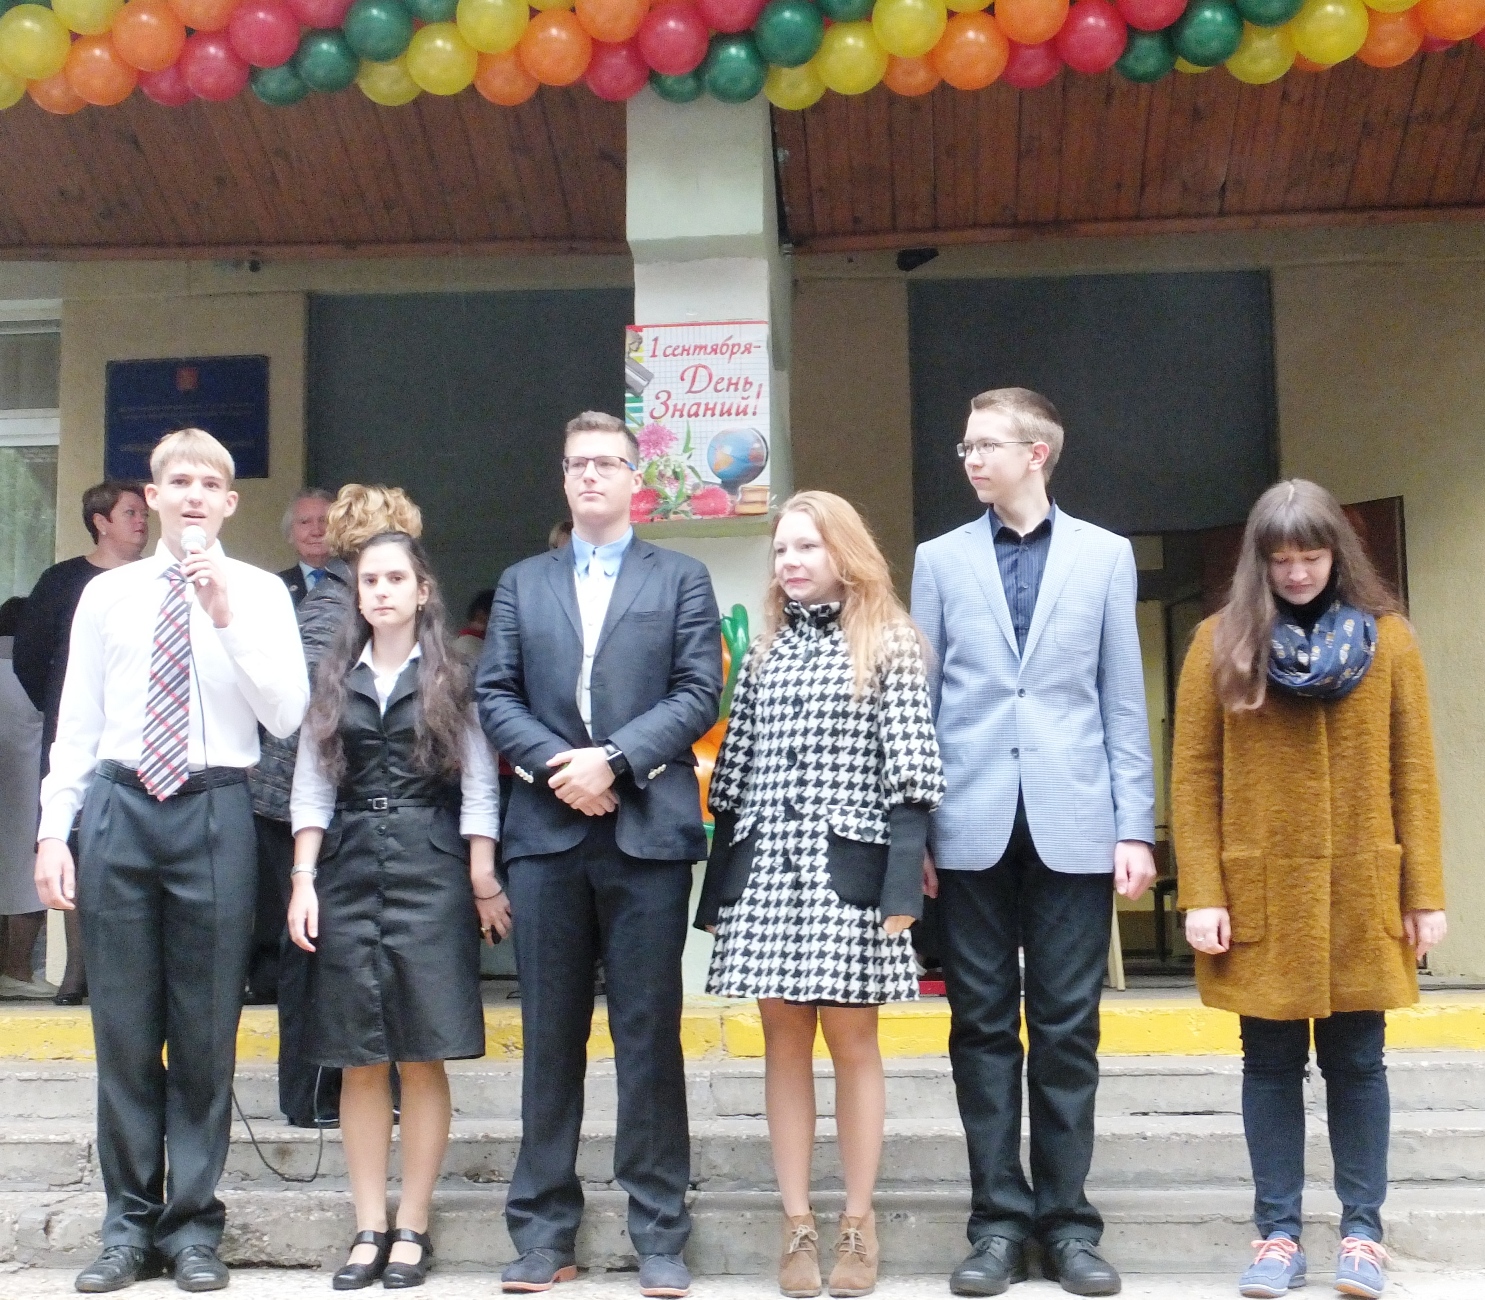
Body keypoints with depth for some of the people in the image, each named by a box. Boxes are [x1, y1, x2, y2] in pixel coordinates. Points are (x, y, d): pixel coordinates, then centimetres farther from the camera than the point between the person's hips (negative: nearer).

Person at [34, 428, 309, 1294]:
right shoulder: (107, 595, 10)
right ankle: (130, 1224, 19)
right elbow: (76, 724, 10)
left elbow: (286, 716, -7)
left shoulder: (259, 593, 4)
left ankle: (194, 1226, 16)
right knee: (125, 1027, 7)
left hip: (214, 810, -2)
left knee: (207, 1030, 4)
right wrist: (54, 831, 4)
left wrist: (227, 619, -15)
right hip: (119, 805, 2)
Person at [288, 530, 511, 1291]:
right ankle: (369, 1230, 8)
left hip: (431, 870, -2)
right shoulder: (334, 681, 12)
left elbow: (478, 784, 1)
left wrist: (484, 883, -6)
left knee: (423, 1057, -2)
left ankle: (412, 1229, 6)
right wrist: (303, 879, -1)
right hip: (350, 869, 3)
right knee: (360, 1060, 2)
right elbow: (312, 784, 9)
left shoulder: (452, 679, 5)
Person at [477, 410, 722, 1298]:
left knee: (650, 1034, 0)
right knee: (550, 1036, 6)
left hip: (646, 830, -2)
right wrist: (557, 764, -9)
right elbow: (495, 695, 8)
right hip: (547, 832, 2)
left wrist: (614, 759, -12)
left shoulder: (680, 578, 10)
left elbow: (698, 693, -1)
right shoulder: (523, 584, 17)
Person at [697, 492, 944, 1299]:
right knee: (784, 1040, 5)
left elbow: (908, 777, -4)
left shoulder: (888, 645, 2)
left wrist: (903, 887, -12)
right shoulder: (763, 654, 14)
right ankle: (797, 1225, 10)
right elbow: (732, 778, 12)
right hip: (764, 869, 4)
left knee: (850, 1040, 2)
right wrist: (718, 888, 8)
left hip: (846, 867, -4)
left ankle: (857, 1224, 10)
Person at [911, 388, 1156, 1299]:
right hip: (974, 829, 1)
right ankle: (1000, 1220, 13)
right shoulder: (941, 559, 9)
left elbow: (1124, 703, 6)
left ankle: (1068, 1221, 14)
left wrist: (1136, 829, 0)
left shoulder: (1105, 556, 7)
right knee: (984, 1026, 4)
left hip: (1073, 827, -1)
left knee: (1067, 1028, 4)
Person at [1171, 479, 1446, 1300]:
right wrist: (1202, 895, -8)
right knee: (1271, 1064, 7)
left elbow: (1413, 773, 3)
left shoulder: (1387, 636, 4)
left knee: (1355, 1062, 8)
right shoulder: (1221, 641, 0)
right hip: (1261, 898, 0)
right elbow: (1193, 776, -2)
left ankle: (1361, 1231, 17)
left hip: (1361, 896, 1)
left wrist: (1425, 893, -1)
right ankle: (1278, 1233, 14)